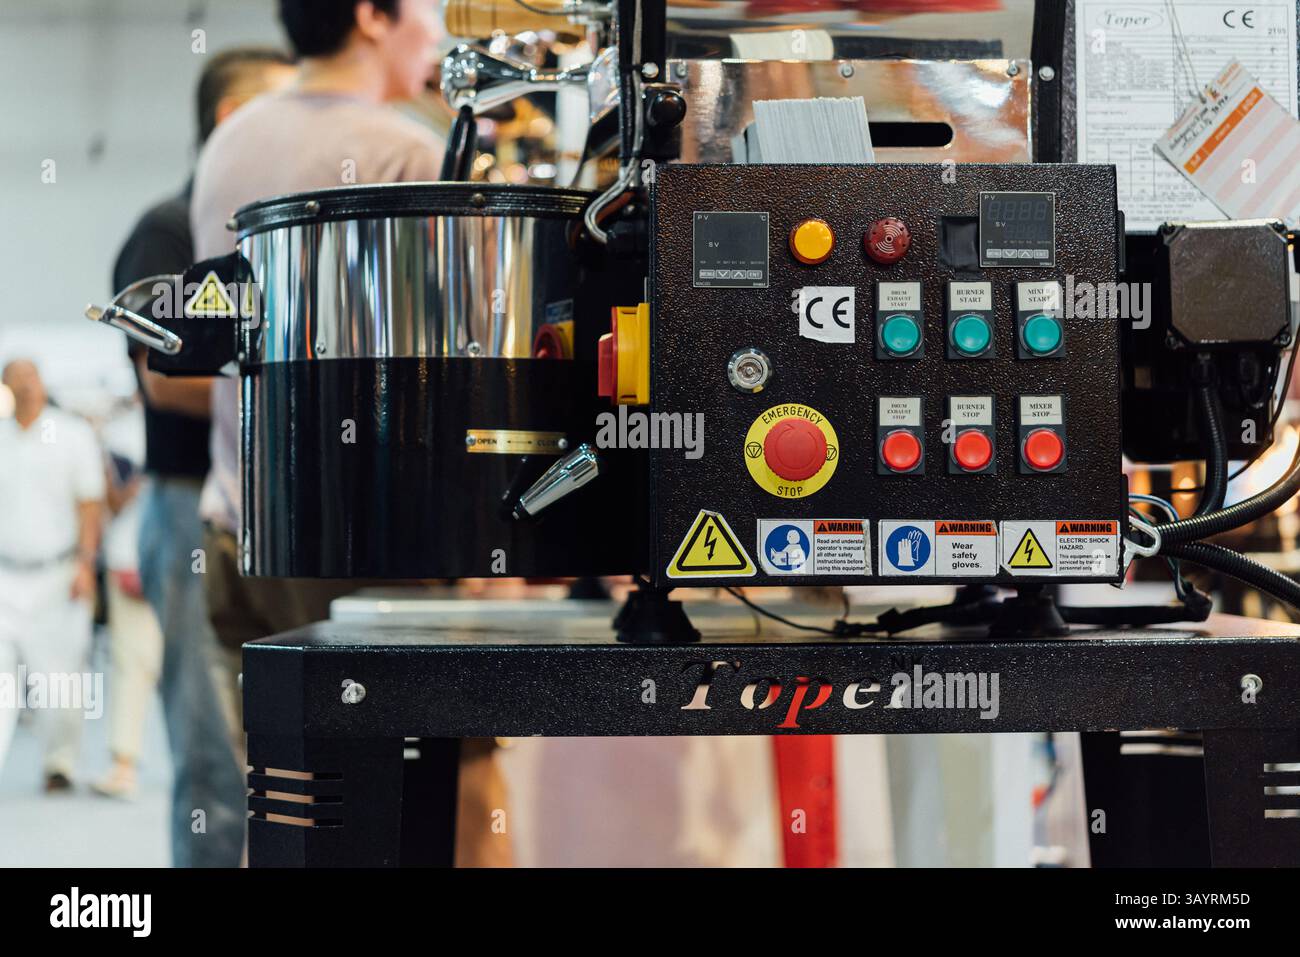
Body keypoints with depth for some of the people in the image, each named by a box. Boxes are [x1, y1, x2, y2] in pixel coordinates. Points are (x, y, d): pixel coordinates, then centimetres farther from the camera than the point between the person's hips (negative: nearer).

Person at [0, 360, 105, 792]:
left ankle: (60, 764, 15)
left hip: (58, 575, -2)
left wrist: (86, 563, -8)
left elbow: (89, 504, 0)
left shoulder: (73, 435, 2)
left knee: (61, 674, 1)